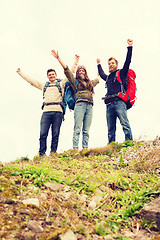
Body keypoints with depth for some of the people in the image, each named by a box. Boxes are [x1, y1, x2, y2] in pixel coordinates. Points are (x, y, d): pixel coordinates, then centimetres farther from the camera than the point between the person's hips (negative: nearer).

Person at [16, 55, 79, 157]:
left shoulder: (61, 84, 20)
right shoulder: (44, 85, 26)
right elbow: (30, 80, 32)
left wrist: (76, 62, 15)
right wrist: (20, 73, 37)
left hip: (58, 111, -1)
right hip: (46, 111, 1)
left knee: (55, 134, -4)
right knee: (43, 134, -9)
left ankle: (53, 152, 0)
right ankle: (42, 154, -5)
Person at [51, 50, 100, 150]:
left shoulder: (90, 83, 28)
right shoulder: (75, 81, 16)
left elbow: (98, 78, 48)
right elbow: (66, 69, 11)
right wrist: (58, 58, 7)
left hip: (90, 106, 4)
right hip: (80, 104, -4)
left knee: (86, 130, -3)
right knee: (77, 129, -12)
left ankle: (85, 148, -6)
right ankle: (75, 148, -16)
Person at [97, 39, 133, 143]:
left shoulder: (121, 73, 12)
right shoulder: (108, 77, 29)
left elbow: (127, 62, 1)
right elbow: (101, 74, 51)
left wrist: (130, 47, -2)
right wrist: (99, 64, 61)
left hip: (119, 102, -6)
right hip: (109, 105, 6)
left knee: (125, 124, -17)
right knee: (111, 129, 1)